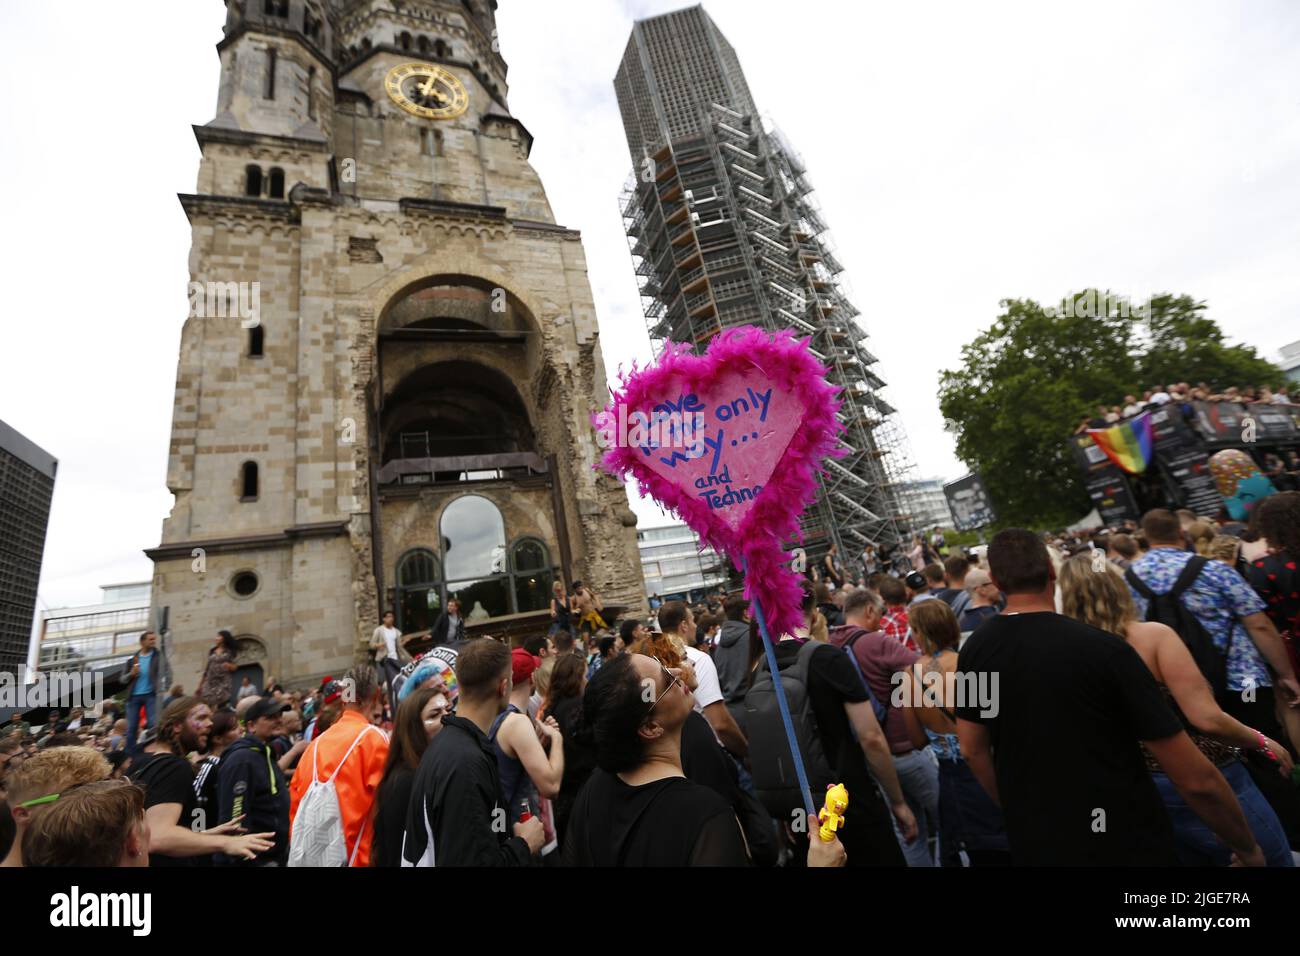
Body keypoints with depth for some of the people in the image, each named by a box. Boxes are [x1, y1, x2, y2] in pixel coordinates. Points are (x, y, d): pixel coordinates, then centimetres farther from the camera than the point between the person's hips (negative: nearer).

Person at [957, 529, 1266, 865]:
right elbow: (1197, 780, -15)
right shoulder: (1103, 648, -21)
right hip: (1127, 844, -3)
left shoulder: (973, 651, -8)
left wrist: (1019, 811, 15)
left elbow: (972, 750, 1)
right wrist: (1248, 848, 3)